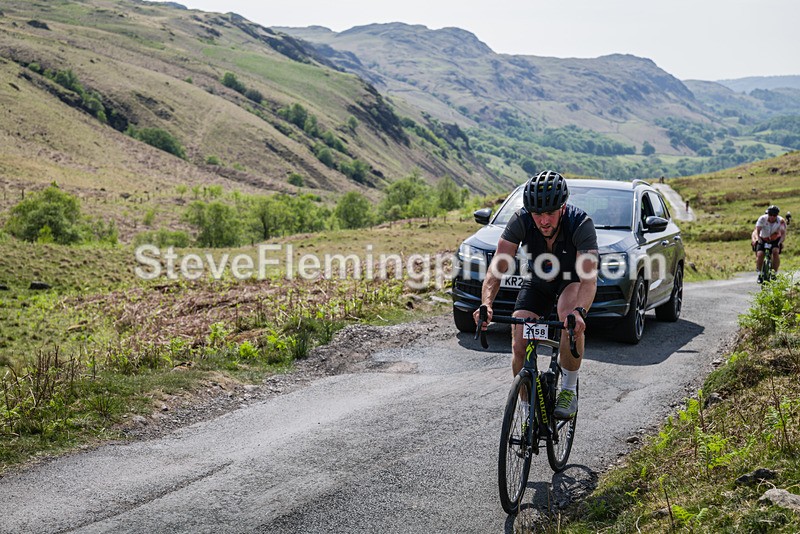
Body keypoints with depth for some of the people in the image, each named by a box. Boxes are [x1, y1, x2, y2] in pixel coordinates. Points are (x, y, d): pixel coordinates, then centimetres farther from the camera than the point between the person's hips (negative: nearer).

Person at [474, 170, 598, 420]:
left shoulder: (581, 223, -34)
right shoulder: (521, 220, -28)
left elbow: (589, 279, -42)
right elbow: (497, 267, -31)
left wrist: (579, 311, -61)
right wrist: (486, 303, -49)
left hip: (573, 281, -3)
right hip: (538, 282, 3)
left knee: (571, 321, -35)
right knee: (519, 346, -13)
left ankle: (569, 389, -13)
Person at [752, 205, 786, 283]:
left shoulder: (781, 221, -19)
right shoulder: (762, 219, -20)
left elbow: (783, 233, -22)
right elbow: (757, 230, -25)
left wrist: (781, 241, -42)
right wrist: (758, 238, -45)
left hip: (775, 240, 0)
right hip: (763, 240, 0)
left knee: (775, 252, -29)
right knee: (760, 254, -23)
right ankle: (759, 274, -6)